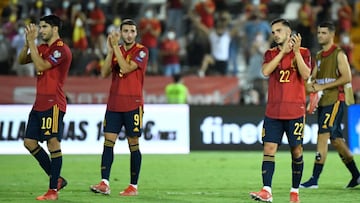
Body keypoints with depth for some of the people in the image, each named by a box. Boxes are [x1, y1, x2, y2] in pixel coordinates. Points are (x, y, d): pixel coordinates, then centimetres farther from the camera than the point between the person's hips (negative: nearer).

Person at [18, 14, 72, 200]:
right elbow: (21, 61, 15)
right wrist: (27, 43, -1)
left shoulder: (61, 50, -12)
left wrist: (31, 42, -17)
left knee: (53, 143, -8)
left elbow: (40, 66, -20)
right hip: (39, 103, 10)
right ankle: (56, 179, 17)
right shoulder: (41, 48, 15)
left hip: (53, 103, -10)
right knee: (29, 142, 9)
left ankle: (53, 190, -6)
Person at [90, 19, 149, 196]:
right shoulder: (116, 50, 12)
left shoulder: (141, 51, -4)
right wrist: (110, 50, -6)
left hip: (133, 105, -5)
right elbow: (104, 73, 3)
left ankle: (133, 186, 6)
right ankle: (104, 183, -7)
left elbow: (126, 68, -18)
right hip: (114, 104, 5)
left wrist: (115, 46, -15)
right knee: (108, 141, -4)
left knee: (133, 145, 1)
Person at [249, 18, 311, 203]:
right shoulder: (271, 54, 11)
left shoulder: (303, 52, 4)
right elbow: (265, 71, -9)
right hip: (273, 111, 2)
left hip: (295, 111, -2)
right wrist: (283, 51, -9)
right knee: (269, 148, -8)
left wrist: (296, 51, -16)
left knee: (296, 151, 2)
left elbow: (305, 75, -11)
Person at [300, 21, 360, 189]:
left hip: (335, 101, -8)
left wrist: (323, 86, -17)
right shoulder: (319, 56, 17)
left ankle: (314, 180, -15)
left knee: (322, 137, -14)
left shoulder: (339, 54, -7)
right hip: (322, 102, 8)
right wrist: (311, 85, -4)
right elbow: (313, 77, 20)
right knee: (336, 140, 11)